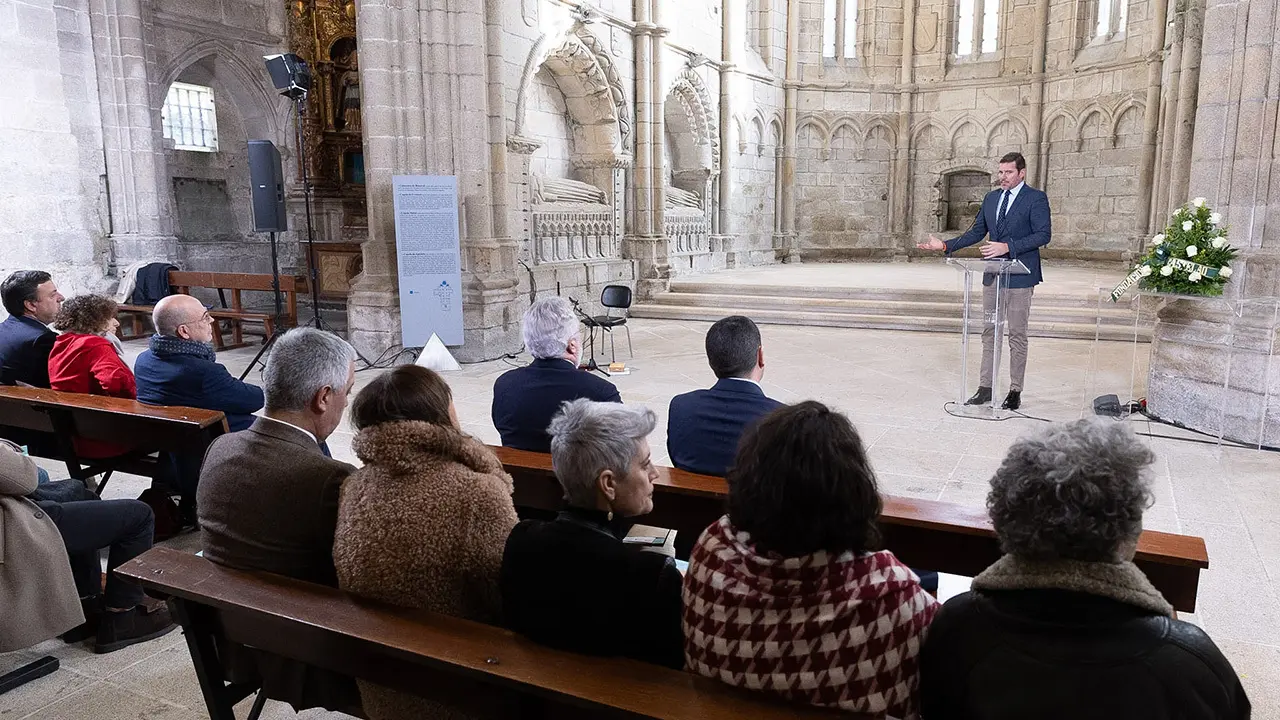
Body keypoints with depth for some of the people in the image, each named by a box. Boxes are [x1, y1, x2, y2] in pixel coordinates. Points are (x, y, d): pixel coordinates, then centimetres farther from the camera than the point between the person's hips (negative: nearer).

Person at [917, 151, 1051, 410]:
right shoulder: (991, 198, 12)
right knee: (989, 333, 9)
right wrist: (945, 245, 5)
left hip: (1020, 277, -6)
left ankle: (1015, 391, 9)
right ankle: (985, 387, 16)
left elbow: (1043, 234, -15)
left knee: (1017, 335, 1)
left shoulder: (1036, 198, -6)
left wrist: (1008, 247, -24)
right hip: (993, 275, 6)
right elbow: (977, 232, 16)